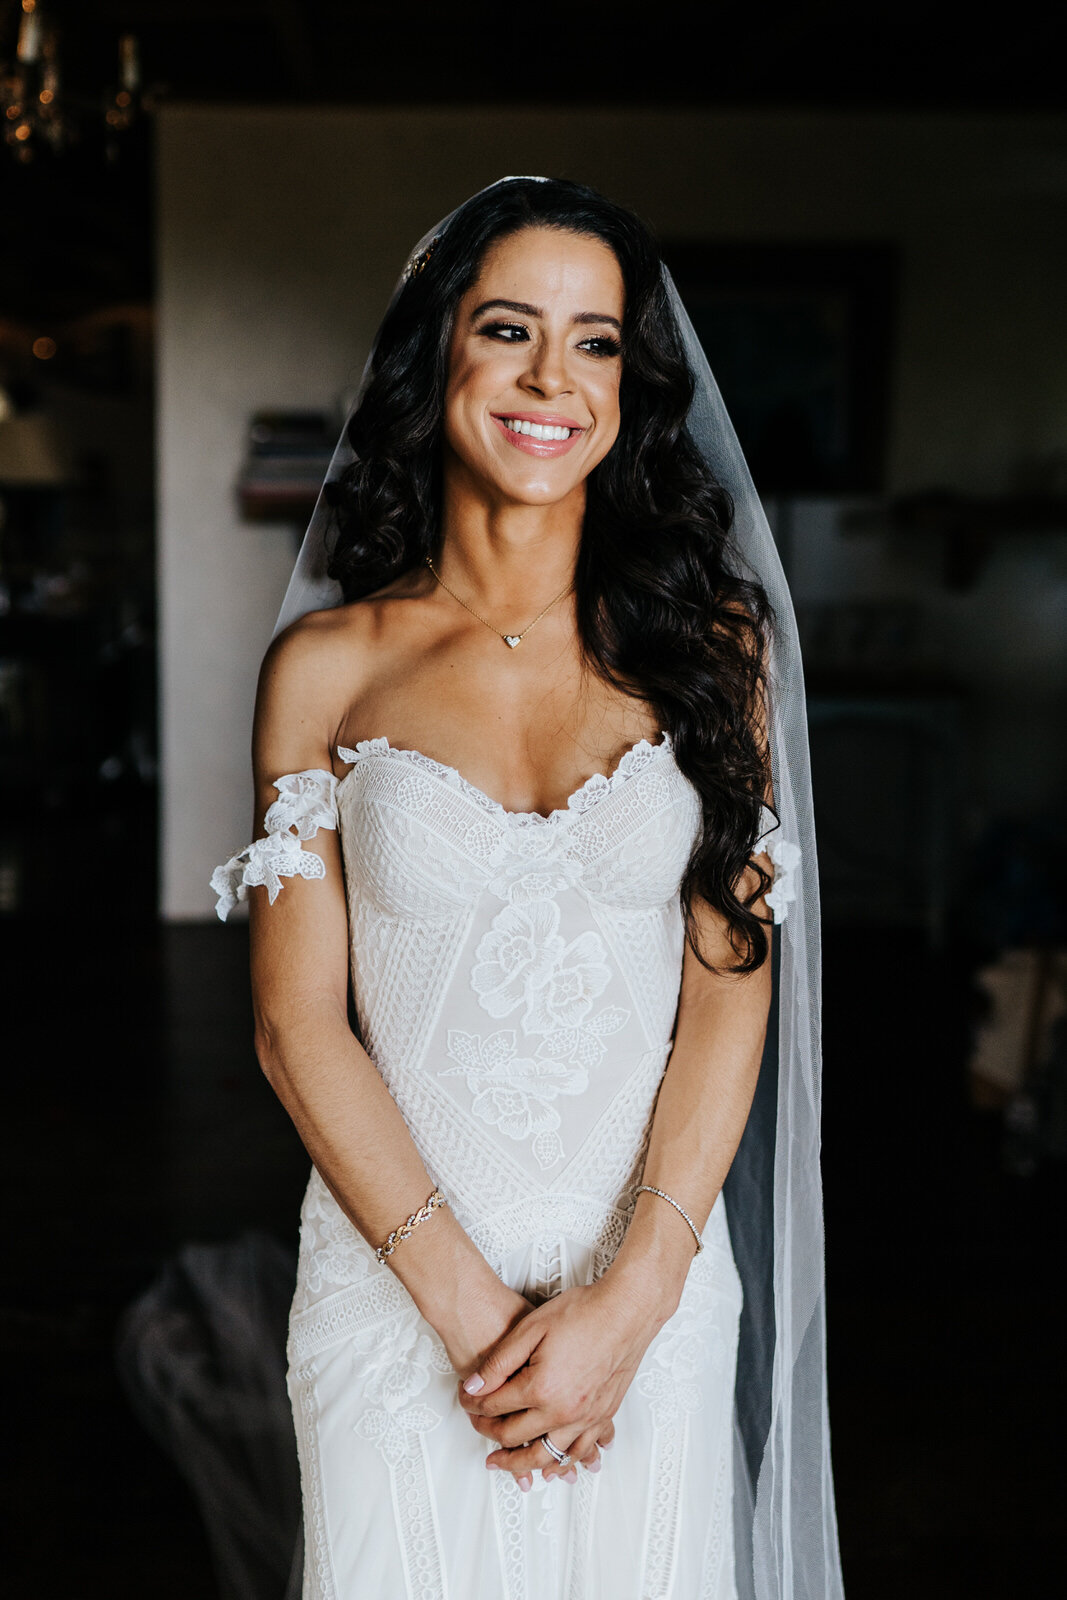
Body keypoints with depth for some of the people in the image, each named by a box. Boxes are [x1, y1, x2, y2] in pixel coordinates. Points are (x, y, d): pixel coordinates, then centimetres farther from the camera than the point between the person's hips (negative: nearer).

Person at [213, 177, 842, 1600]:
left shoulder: (709, 643, 0)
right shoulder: (327, 665, -3)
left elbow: (732, 990, -4)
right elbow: (298, 1023, -5)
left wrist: (626, 1299, -12)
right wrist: (467, 1300, -11)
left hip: (656, 1280, 1)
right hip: (394, 1280, -1)